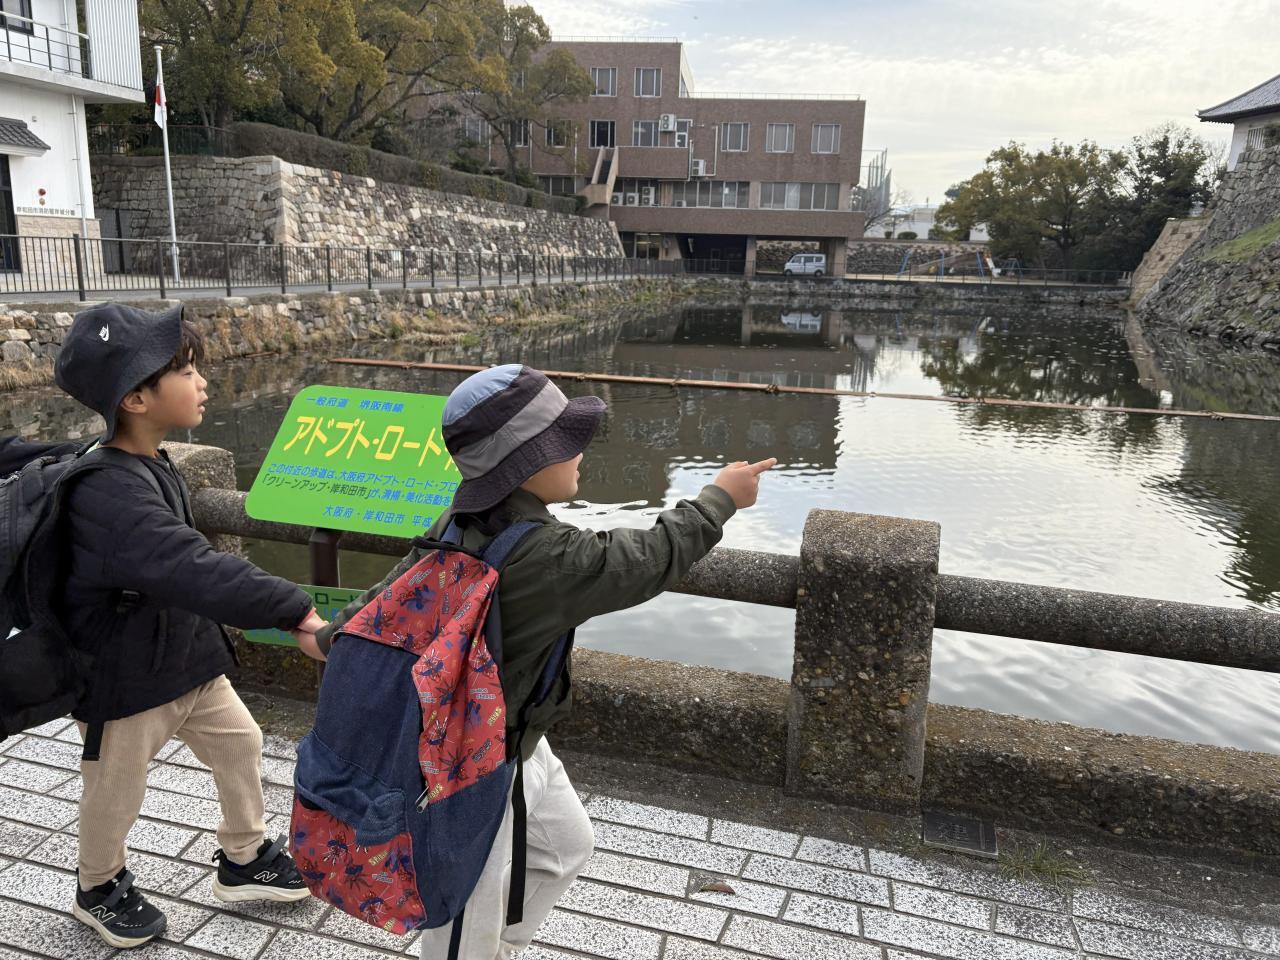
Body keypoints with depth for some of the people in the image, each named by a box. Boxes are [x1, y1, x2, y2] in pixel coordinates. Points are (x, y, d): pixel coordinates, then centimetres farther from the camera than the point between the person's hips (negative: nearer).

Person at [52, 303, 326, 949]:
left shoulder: (147, 466, 0)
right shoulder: (111, 493, -32)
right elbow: (192, 570, -44)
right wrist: (293, 610, -47)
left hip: (184, 656, 8)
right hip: (125, 678, -8)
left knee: (239, 744, 16)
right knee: (116, 793, 15)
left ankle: (243, 861, 36)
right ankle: (99, 889, 43)